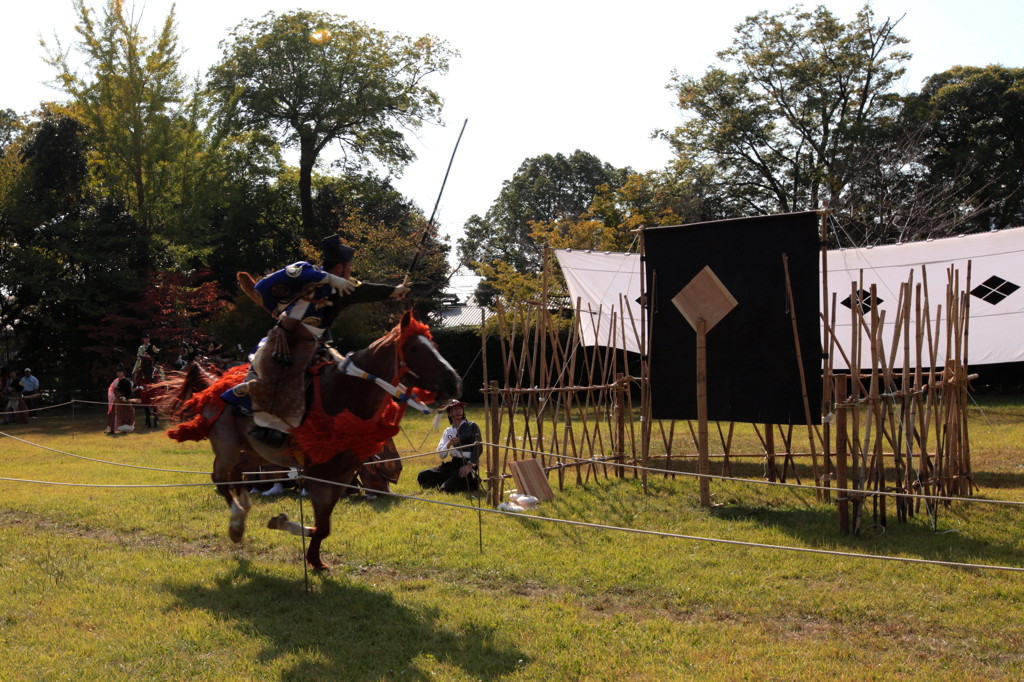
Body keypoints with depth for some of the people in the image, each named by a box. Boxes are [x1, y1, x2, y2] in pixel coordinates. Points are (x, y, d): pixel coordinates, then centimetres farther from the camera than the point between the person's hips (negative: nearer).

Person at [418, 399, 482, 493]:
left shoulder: (471, 426, 0)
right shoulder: (448, 431, 12)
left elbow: (478, 448, -8)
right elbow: (441, 455, 8)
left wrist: (470, 465, -20)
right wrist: (449, 444, -12)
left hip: (468, 464, -6)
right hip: (454, 464, 6)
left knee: (446, 488, -24)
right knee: (423, 476, -7)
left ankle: (473, 482, 4)